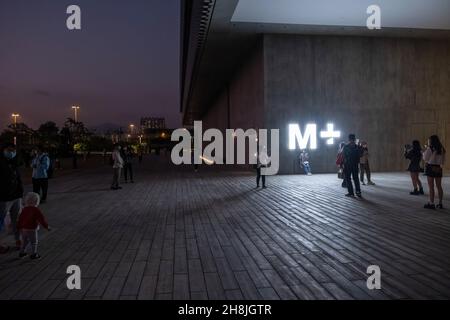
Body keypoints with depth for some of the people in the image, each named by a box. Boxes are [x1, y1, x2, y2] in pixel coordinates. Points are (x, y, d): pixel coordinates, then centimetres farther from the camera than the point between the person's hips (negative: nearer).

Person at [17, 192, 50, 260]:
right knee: (34, 242, 7)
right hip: (31, 230, -7)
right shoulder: (36, 210, -18)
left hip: (23, 229, 7)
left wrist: (19, 227, 24)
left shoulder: (24, 209, 4)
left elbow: (20, 219, 12)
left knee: (24, 241, 23)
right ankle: (34, 255, 13)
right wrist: (46, 226, -10)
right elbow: (41, 218, -18)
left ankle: (22, 253, 33)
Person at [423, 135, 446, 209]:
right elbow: (443, 160, 12)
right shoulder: (441, 149, 9)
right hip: (438, 168, 6)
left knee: (431, 187, -3)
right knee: (439, 186, 10)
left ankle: (431, 204, -3)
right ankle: (440, 204, 14)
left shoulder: (429, 148, -11)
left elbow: (425, 158, -6)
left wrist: (425, 151, 7)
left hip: (430, 167, -6)